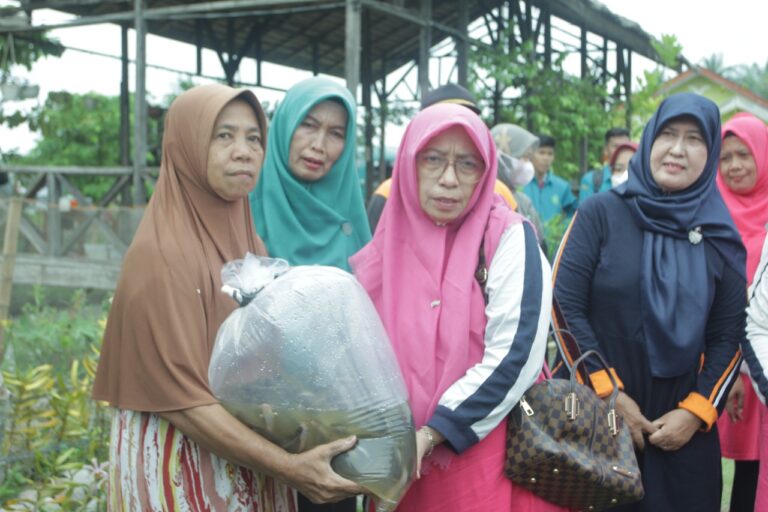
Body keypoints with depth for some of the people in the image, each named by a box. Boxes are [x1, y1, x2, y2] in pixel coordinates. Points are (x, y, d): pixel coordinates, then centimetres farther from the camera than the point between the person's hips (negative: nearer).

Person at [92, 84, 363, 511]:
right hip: (180, 467, -7)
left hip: (251, 467, 7)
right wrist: (289, 467, -24)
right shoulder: (161, 255, -17)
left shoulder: (248, 243, 6)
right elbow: (179, 399, -21)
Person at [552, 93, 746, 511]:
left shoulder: (719, 235, 4)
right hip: (596, 418, -2)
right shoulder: (600, 213, -4)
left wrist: (696, 412, -6)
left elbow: (728, 337, 5)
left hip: (682, 427, 2)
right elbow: (563, 306, -9)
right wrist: (609, 394, -11)